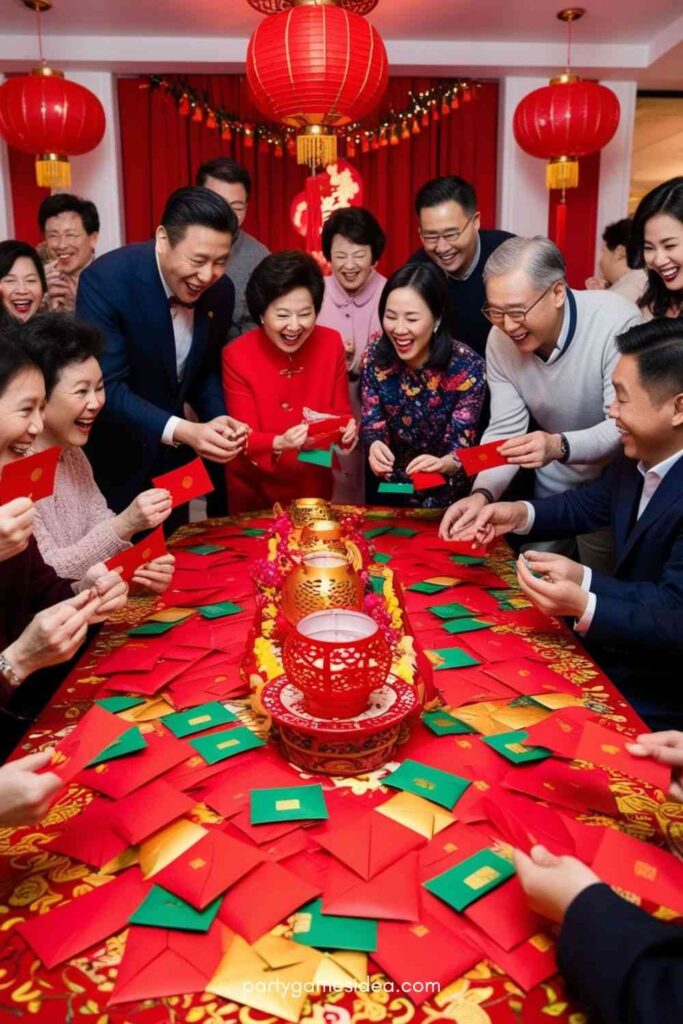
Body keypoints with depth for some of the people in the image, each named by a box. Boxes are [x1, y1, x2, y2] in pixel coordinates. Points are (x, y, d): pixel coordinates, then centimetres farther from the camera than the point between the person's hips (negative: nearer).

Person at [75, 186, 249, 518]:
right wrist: (182, 431, -38)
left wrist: (220, 419, -14)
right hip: (110, 463, -5)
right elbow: (106, 388, -27)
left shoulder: (220, 290, -8)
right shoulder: (106, 280, -24)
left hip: (170, 460, 5)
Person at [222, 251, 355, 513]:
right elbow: (245, 440, -17)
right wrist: (279, 444, -36)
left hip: (313, 487, 3)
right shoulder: (236, 356, -16)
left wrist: (347, 427, -25)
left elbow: (342, 412, -3)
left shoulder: (331, 343, -9)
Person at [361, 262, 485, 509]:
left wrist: (445, 463, -39)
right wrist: (375, 445, -28)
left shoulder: (467, 367, -17)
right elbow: (372, 423, -4)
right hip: (392, 487, 2)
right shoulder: (376, 357, -8)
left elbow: (462, 445, -16)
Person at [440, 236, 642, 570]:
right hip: (555, 480, 4)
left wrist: (559, 446, -47)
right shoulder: (500, 340, -15)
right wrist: (482, 493, -30)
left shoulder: (616, 323, -29)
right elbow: (505, 430, -13)